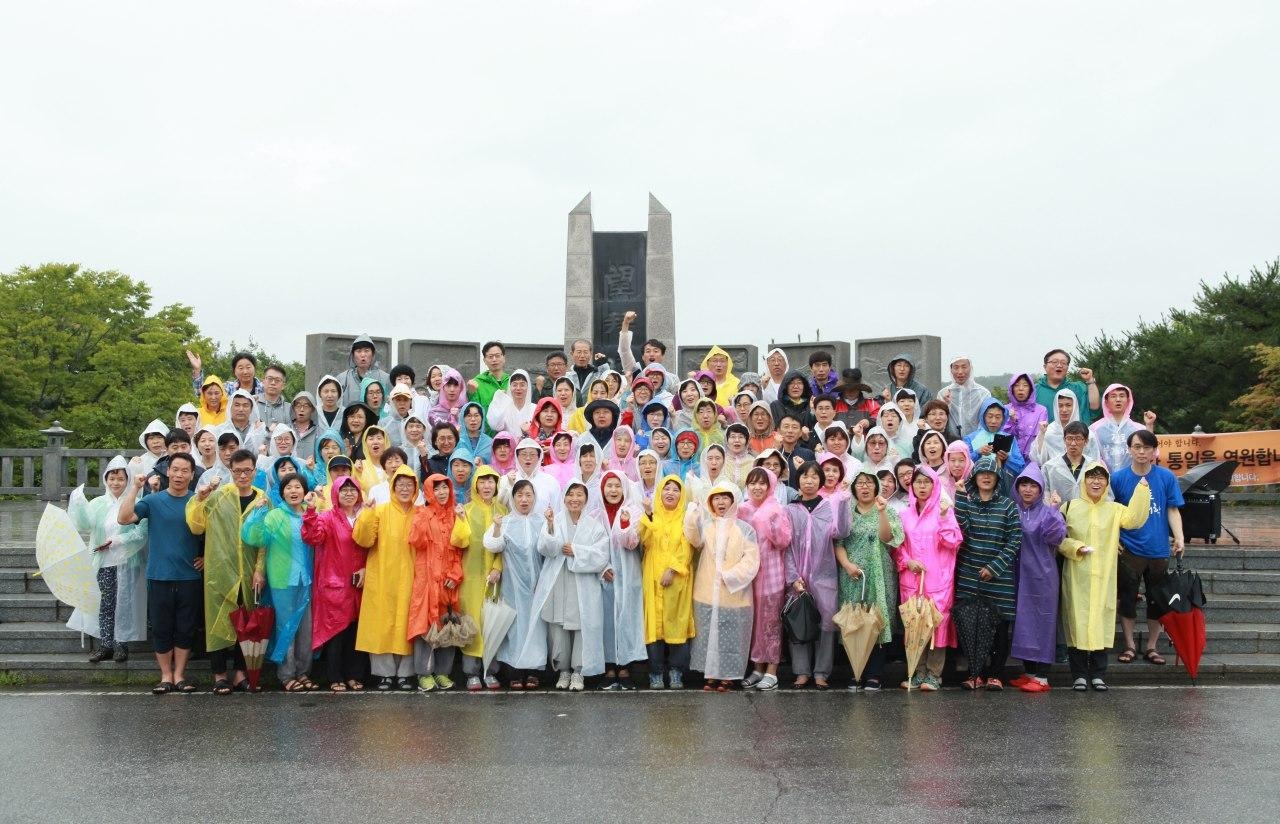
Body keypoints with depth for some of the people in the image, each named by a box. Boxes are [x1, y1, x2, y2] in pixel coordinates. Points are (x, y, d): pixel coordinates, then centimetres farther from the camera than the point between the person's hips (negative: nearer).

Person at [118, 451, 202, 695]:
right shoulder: (153, 501, 0)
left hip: (189, 577, 1)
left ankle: (179, 675, 17)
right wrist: (135, 487, -15)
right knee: (161, 628, 5)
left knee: (185, 629, 6)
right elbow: (124, 519, -14)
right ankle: (166, 676, 17)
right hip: (159, 577, 0)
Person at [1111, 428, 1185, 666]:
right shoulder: (1118, 477, -3)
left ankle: (1152, 647, 23)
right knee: (1127, 599, 3)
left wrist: (1179, 538, -11)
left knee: (1157, 600, 9)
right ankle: (1129, 645, 18)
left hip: (1158, 549, 1)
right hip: (1129, 549, -1)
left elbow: (1172, 510, 1)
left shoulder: (1166, 477, -1)